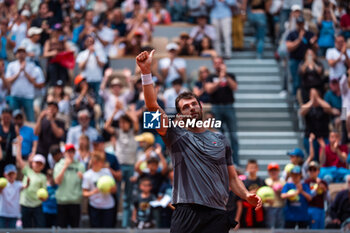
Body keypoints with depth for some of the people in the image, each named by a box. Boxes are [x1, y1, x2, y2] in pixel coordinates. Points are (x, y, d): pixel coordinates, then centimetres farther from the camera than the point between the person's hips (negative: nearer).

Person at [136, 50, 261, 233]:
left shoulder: (220, 140, 20)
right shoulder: (177, 135, 9)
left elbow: (232, 178, 20)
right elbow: (152, 106, -4)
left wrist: (247, 195, 0)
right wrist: (146, 72, -14)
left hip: (217, 216, 3)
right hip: (186, 214, -3)